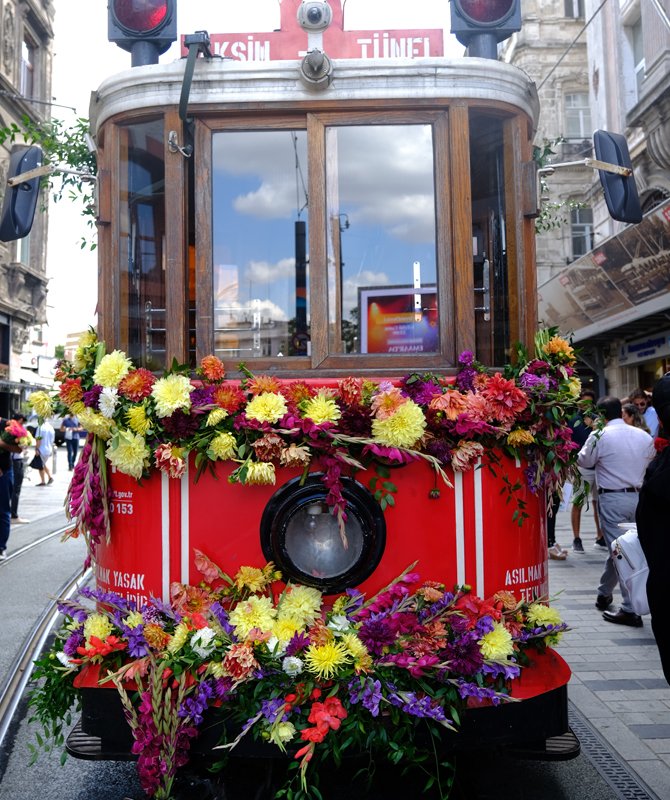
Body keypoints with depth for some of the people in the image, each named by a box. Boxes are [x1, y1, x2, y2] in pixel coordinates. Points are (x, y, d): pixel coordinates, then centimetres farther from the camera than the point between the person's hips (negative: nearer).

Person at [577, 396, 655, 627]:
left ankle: (630, 610, -5)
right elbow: (651, 463, 16)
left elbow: (584, 461, 3)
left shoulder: (599, 436, -10)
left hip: (612, 498, -6)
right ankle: (604, 594, 34)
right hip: (638, 497, 6)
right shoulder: (644, 436, 4)